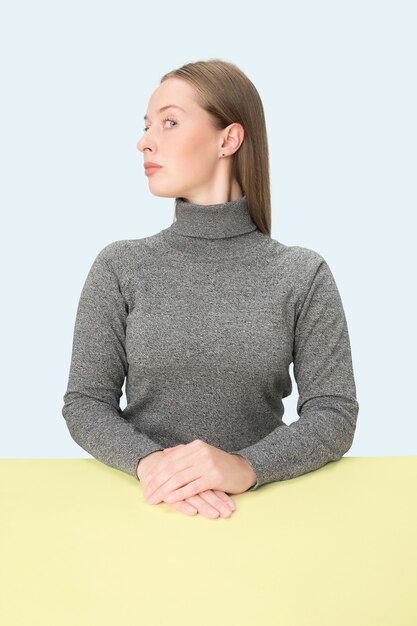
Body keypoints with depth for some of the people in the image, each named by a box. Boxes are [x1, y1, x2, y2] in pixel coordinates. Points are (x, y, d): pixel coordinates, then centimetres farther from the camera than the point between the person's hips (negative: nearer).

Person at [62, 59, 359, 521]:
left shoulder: (303, 275, 0)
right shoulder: (120, 267, 2)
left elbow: (334, 414, -3)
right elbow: (85, 403, 1)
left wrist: (247, 466, -20)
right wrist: (148, 461, -18)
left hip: (257, 502, 0)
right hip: (147, 503, 0)